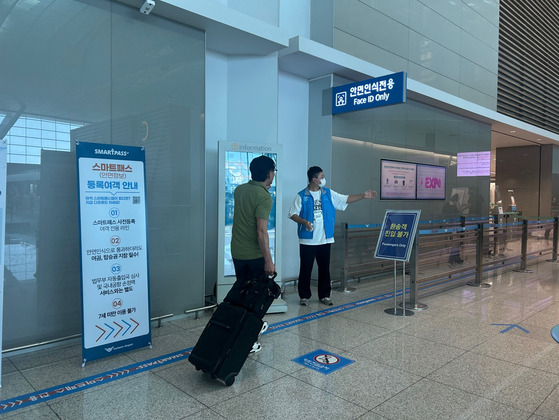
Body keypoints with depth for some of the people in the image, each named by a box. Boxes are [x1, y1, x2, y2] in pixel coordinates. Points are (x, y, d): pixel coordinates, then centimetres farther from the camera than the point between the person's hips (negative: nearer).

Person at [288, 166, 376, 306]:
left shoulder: (328, 194, 8)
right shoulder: (301, 196, -4)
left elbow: (346, 199, 10)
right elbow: (293, 214, -5)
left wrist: (363, 195, 2)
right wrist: (304, 222, -23)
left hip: (325, 239, 4)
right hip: (307, 240, -4)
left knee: (324, 268, 9)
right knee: (306, 268, 3)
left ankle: (324, 295, 22)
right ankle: (304, 296, 16)